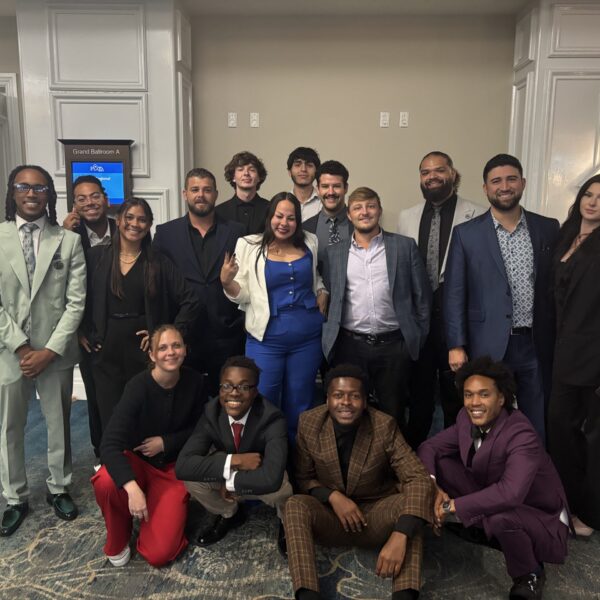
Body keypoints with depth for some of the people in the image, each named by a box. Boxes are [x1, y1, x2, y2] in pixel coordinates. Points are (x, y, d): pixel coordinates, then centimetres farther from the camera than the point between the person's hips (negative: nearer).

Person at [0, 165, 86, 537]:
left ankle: (59, 488, 34)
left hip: (56, 351, 0)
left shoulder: (69, 241, -2)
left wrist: (50, 350, -12)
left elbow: (76, 303, -5)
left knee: (59, 424, 13)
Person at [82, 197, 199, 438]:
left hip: (144, 350, -1)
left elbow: (190, 301, -2)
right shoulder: (96, 257, 1)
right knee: (110, 418, 7)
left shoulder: (159, 263, 0)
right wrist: (81, 333, 0)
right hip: (105, 351, 1)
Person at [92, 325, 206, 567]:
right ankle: (117, 543, -4)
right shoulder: (138, 386, -23)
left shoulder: (194, 382, -14)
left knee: (159, 553, -13)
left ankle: (166, 507, 21)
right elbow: (110, 444, -31)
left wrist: (165, 442, -14)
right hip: (137, 460, -1)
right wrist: (133, 489, -44)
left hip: (173, 467, 1)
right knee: (106, 482, -37)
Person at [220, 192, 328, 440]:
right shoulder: (249, 245, -3)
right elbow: (243, 295, -2)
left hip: (308, 338, 3)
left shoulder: (310, 243, 6)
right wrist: (226, 281, -21)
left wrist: (322, 292, 6)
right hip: (266, 339, -3)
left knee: (299, 406, 14)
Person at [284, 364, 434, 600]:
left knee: (410, 504, -31)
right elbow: (303, 478, 0)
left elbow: (419, 479, -23)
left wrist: (399, 536, -38)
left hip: (375, 514, 0)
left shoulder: (384, 426, -17)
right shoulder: (309, 423, -12)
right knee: (295, 505, -30)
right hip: (329, 514, 1)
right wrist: (333, 497, -21)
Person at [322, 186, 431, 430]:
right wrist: (330, 339, 5)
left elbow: (422, 297, 5)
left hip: (394, 345, -1)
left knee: (393, 415, 10)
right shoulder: (334, 253, 7)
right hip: (349, 345, 1)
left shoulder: (405, 246, 3)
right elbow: (329, 298, 10)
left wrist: (419, 338, 4)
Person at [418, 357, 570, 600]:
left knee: (500, 517, -39)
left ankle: (529, 576, -7)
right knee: (440, 463, -10)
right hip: (490, 498, 6)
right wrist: (432, 488, -21)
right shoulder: (467, 419, -11)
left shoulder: (522, 436, -31)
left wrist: (453, 506, -36)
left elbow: (510, 494, -45)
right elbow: (429, 446, -3)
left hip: (540, 519, -5)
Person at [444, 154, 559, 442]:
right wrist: (456, 345, -8)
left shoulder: (548, 228, 5)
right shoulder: (466, 233, -1)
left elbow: (556, 285, 8)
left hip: (536, 344, 2)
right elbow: (454, 293, -3)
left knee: (538, 425, 13)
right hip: (488, 346, -2)